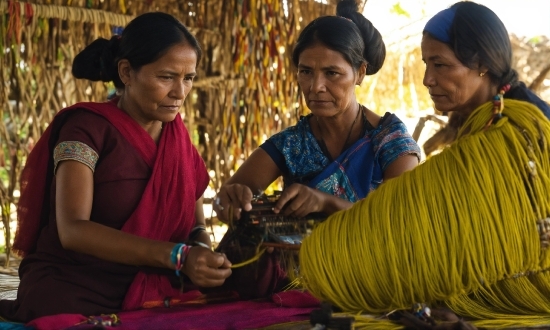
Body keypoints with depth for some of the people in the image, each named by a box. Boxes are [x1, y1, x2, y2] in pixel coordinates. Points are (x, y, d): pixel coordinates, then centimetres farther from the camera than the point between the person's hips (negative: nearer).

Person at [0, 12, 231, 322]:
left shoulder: (179, 139, 9)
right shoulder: (87, 128, -9)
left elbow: (196, 223, 14)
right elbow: (72, 229, -20)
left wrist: (202, 249, -11)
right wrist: (177, 256, -27)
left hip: (149, 302, 5)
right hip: (71, 299, -5)